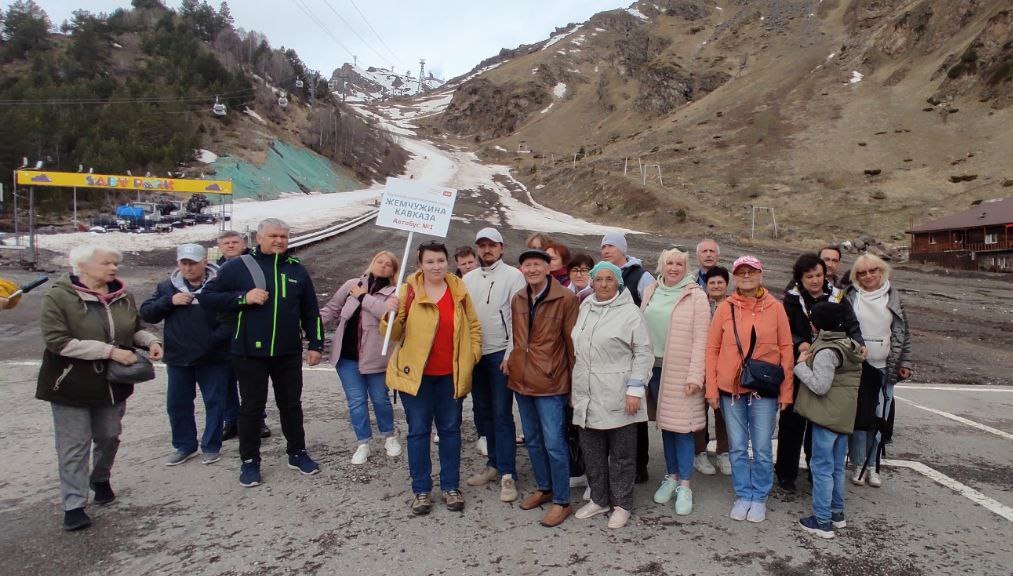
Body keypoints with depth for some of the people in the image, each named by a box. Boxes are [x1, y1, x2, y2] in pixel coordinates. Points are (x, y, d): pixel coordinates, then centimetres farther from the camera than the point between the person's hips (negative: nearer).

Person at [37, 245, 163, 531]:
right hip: (72, 385, -5)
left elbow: (136, 328, 15)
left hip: (113, 383, 5)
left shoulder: (122, 296, 1)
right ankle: (73, 505, 14)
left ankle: (101, 479, 43)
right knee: (75, 446, 2)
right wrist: (110, 351, -28)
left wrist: (150, 341, -8)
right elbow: (58, 341, -23)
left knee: (109, 436, 18)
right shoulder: (58, 298, -15)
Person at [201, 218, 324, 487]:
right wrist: (243, 298, -17)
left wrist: (316, 344, 4)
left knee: (291, 404, 13)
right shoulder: (237, 267, -4)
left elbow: (311, 311, 9)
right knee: (252, 406, 7)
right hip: (250, 352, -3)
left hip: (289, 353, 3)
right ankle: (249, 461, 21)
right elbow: (207, 296, -4)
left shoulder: (296, 269, 6)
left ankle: (297, 453, 28)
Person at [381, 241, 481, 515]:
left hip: (450, 374, 2)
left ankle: (451, 486, 25)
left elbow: (474, 325, 12)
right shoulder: (408, 290, -5)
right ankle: (421, 490, 21)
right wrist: (392, 314, -24)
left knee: (450, 429, 12)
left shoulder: (458, 289, 2)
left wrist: (473, 354, 1)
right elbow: (392, 334, -5)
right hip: (416, 373, -2)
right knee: (418, 431, 7)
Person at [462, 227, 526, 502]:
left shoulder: (513, 275, -4)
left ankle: (507, 474, 1)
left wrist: (511, 354, -14)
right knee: (482, 413, 12)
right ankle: (494, 463, 25)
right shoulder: (468, 279, 12)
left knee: (502, 414, -5)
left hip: (500, 353, -6)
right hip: (475, 354, 6)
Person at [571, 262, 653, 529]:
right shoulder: (585, 309, 11)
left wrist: (635, 389, -14)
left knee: (621, 454, 7)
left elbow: (644, 353, -8)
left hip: (617, 397, -5)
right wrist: (574, 387, 16)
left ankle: (621, 504, 21)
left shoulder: (630, 312, -7)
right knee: (592, 451, 14)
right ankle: (599, 499, 30)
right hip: (587, 396, 6)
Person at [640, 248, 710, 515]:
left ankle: (684, 485, 8)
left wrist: (695, 375, -14)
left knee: (682, 425, -3)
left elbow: (700, 339, -9)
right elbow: (643, 329, 11)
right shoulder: (651, 292, 8)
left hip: (682, 371, -5)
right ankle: (671, 476, 26)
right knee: (665, 423, 13)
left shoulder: (696, 296, -6)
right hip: (656, 366, 5)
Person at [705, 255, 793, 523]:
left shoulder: (775, 307, 0)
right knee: (737, 448, 11)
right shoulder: (725, 308, 1)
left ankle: (759, 498, 25)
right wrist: (712, 389, -1)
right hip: (730, 389, 1)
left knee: (762, 449, 7)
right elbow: (712, 349, 3)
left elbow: (786, 349, 1)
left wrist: (785, 391, -1)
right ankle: (743, 496, 27)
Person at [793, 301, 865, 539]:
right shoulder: (850, 345, 9)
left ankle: (822, 521, 4)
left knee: (821, 467, -1)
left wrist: (801, 365, -11)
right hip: (845, 416, 9)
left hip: (827, 416, -9)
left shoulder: (826, 351, -19)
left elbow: (820, 386, -22)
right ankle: (837, 513, 30)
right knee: (837, 466, 19)